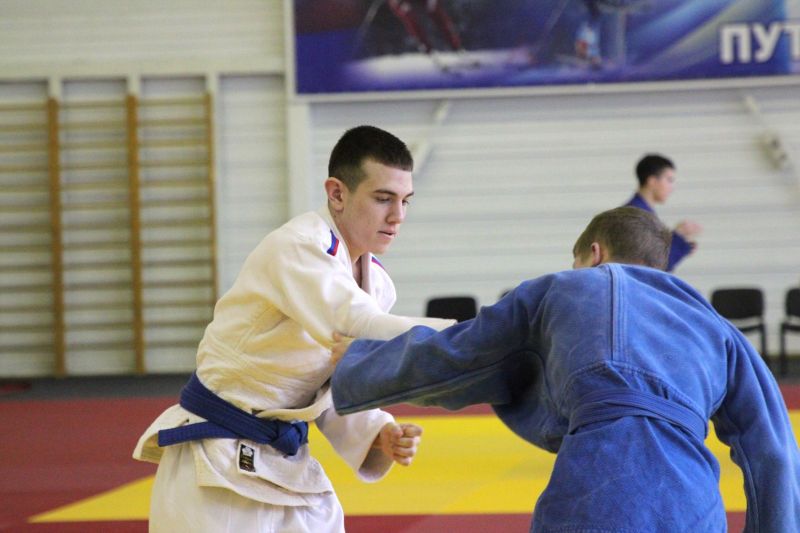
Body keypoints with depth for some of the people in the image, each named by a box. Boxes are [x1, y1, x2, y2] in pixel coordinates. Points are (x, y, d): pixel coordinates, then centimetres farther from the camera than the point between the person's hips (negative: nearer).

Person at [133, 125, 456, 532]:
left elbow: (333, 391, 10)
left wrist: (379, 436, -11)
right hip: (218, 466, -8)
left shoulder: (374, 282, 4)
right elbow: (358, 332, -38)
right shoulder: (296, 249, -21)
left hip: (286, 463, 8)